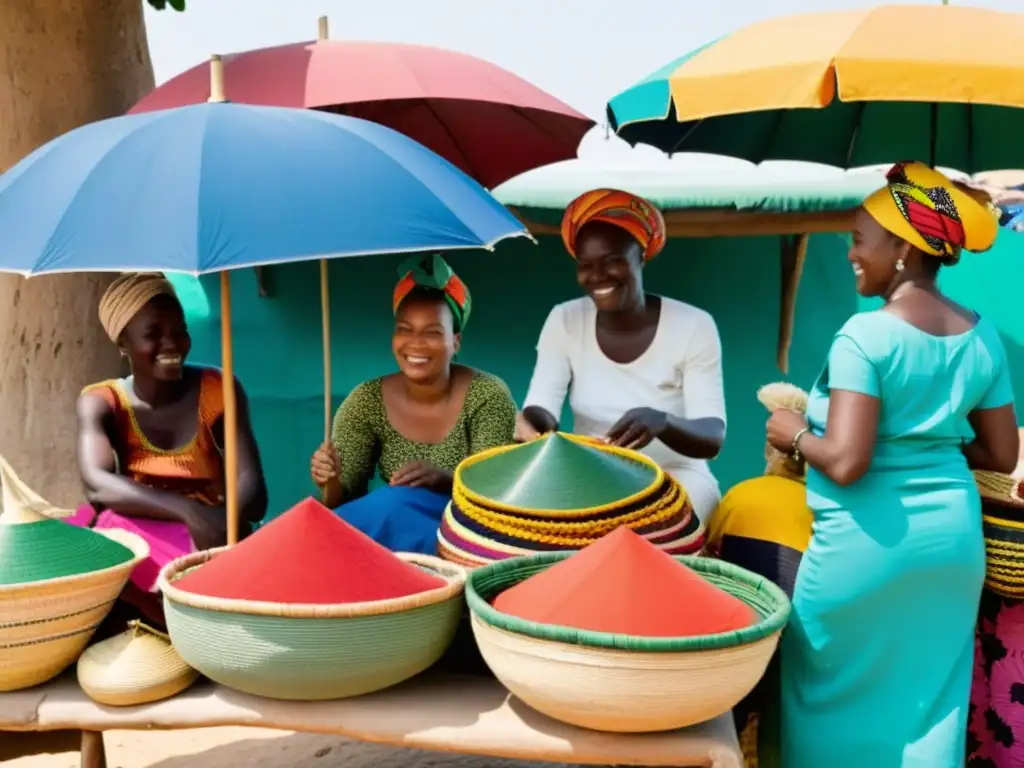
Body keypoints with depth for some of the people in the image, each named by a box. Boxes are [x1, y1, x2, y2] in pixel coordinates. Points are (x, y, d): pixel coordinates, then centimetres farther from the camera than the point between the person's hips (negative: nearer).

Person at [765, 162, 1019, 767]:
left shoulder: (865, 335, -18)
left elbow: (845, 462, -24)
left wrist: (796, 433, -5)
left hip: (868, 541, -6)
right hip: (954, 537, 7)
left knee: (836, 696, 13)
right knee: (930, 701, 18)